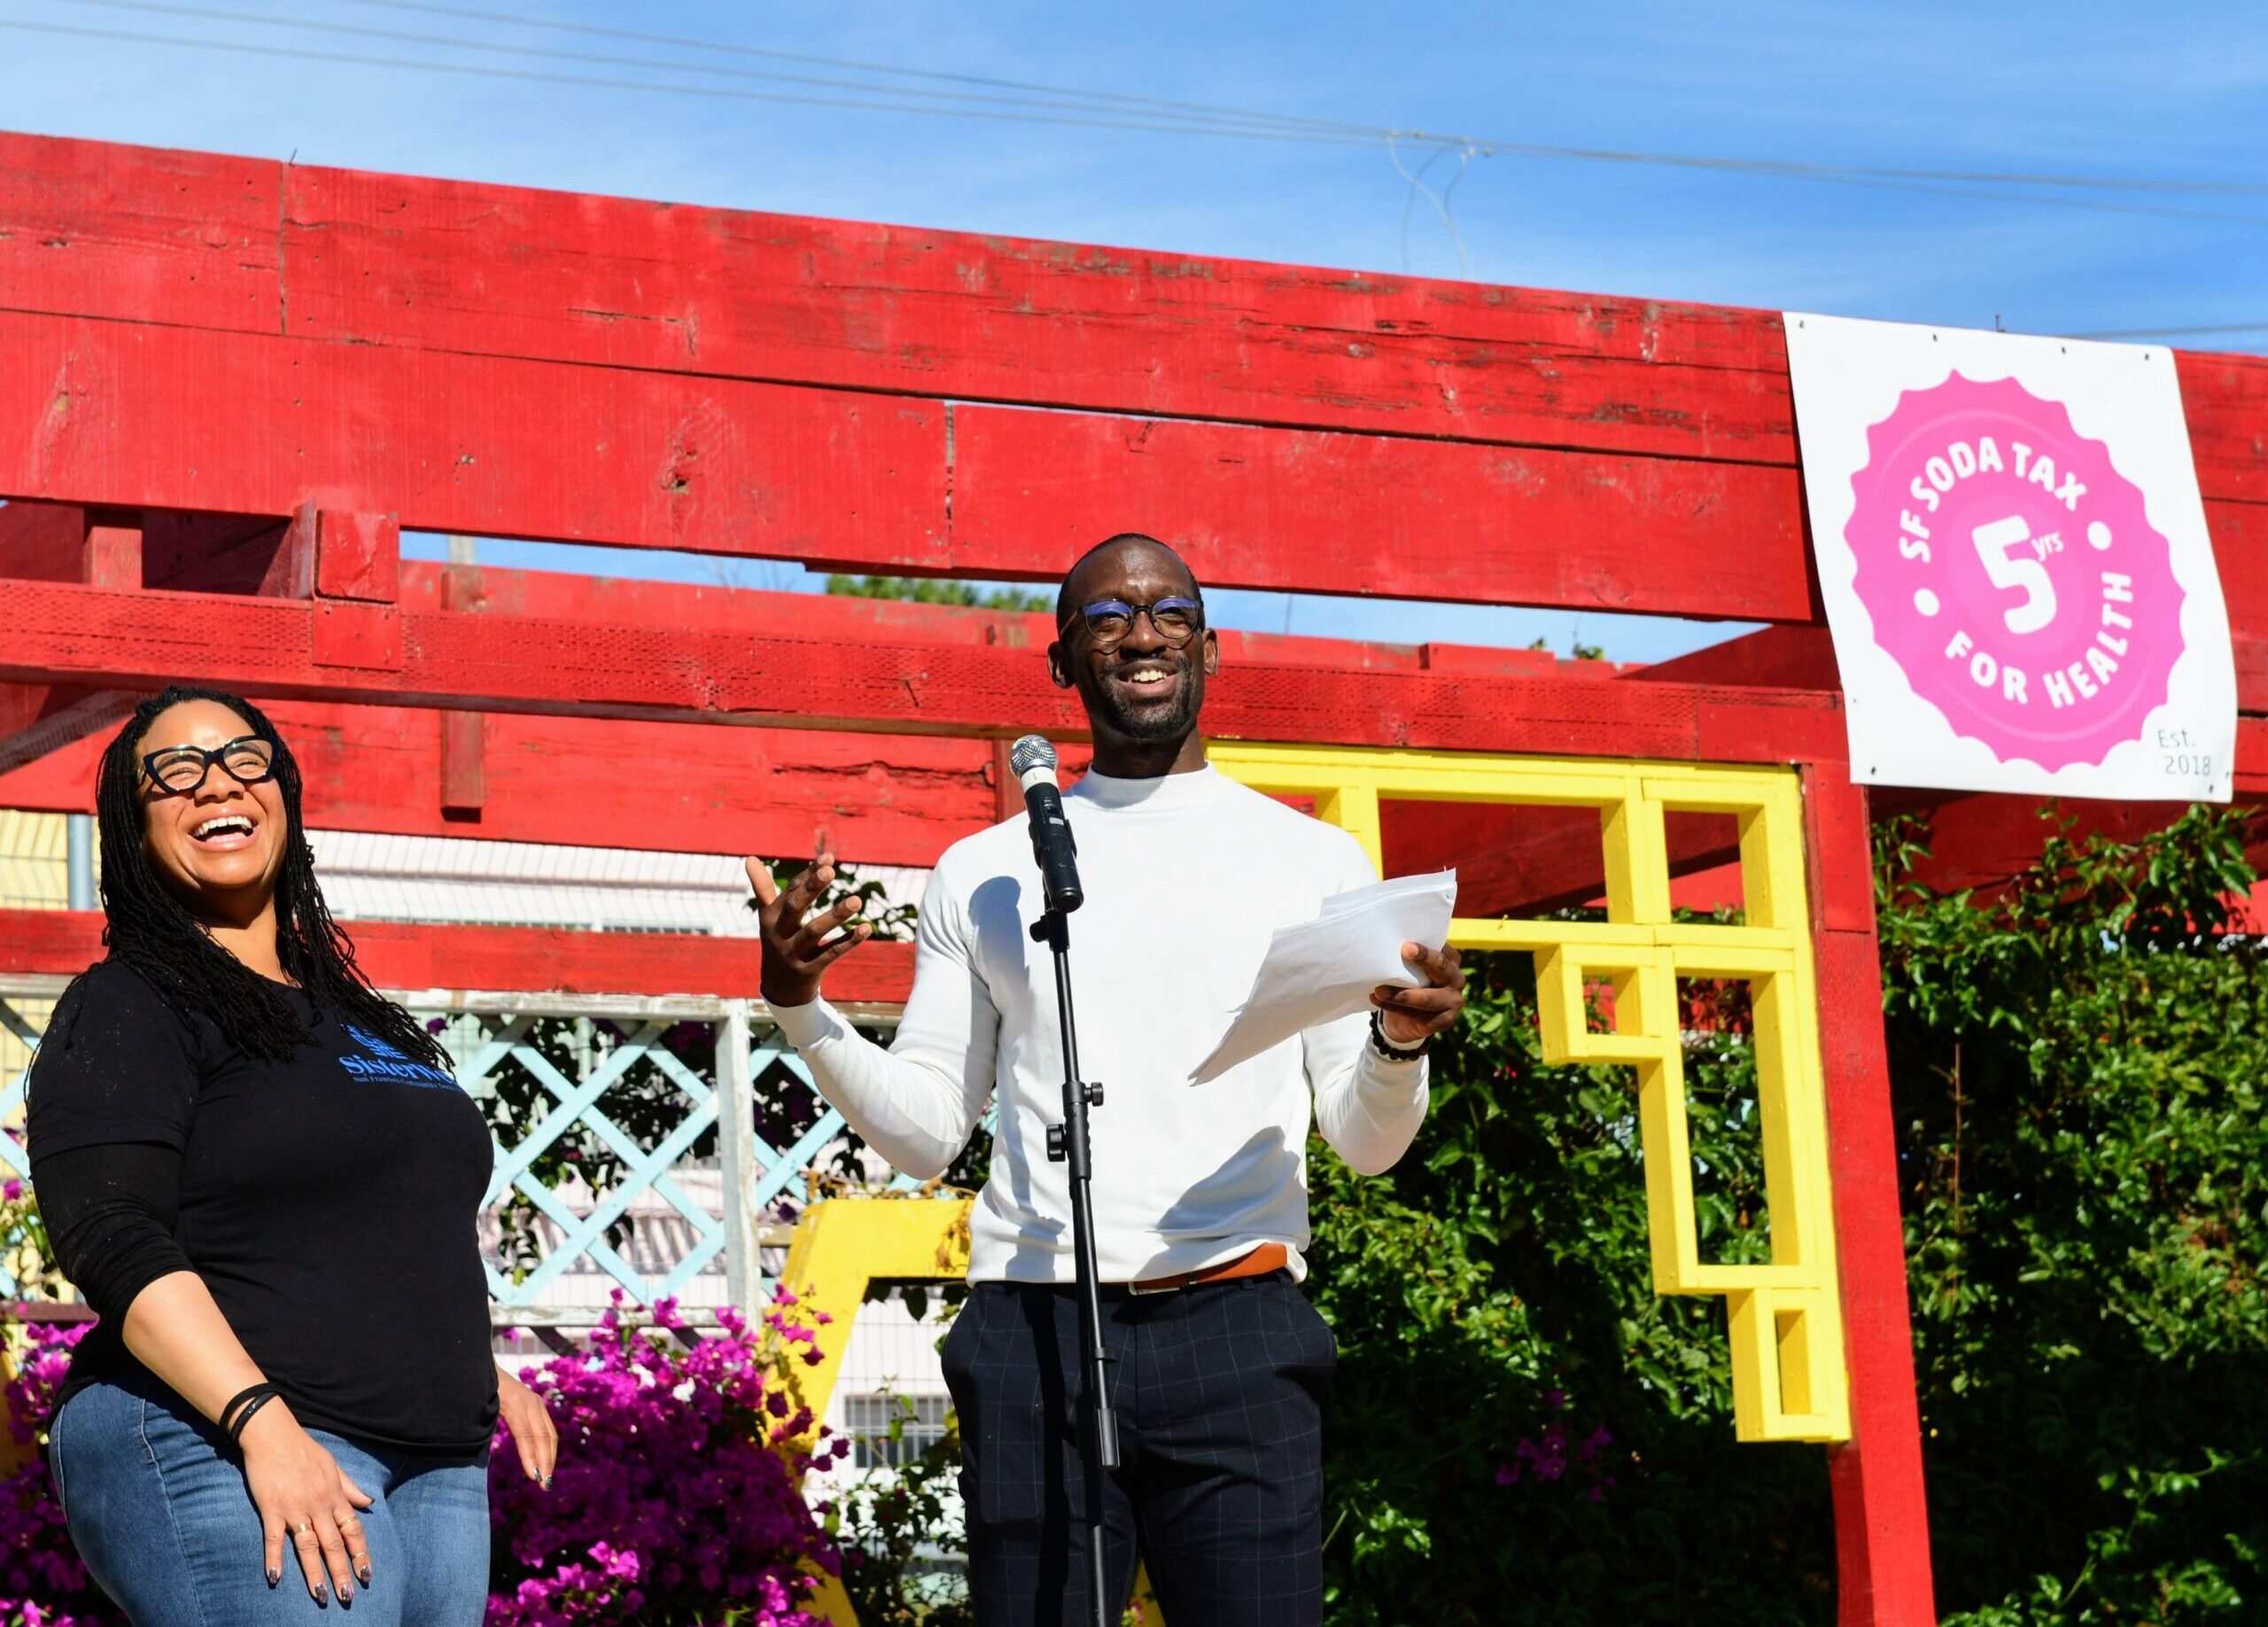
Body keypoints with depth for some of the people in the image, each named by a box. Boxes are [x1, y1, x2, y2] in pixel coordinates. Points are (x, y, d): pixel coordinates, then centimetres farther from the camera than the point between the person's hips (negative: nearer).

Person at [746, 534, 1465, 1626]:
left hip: (1233, 1331, -1)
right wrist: (800, 1006, -1)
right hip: (1032, 1333, 1)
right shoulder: (983, 874, 15)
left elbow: (1366, 1143, 9)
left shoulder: (1315, 861, 12)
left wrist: (1399, 1043, -13)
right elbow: (925, 1131, 13)